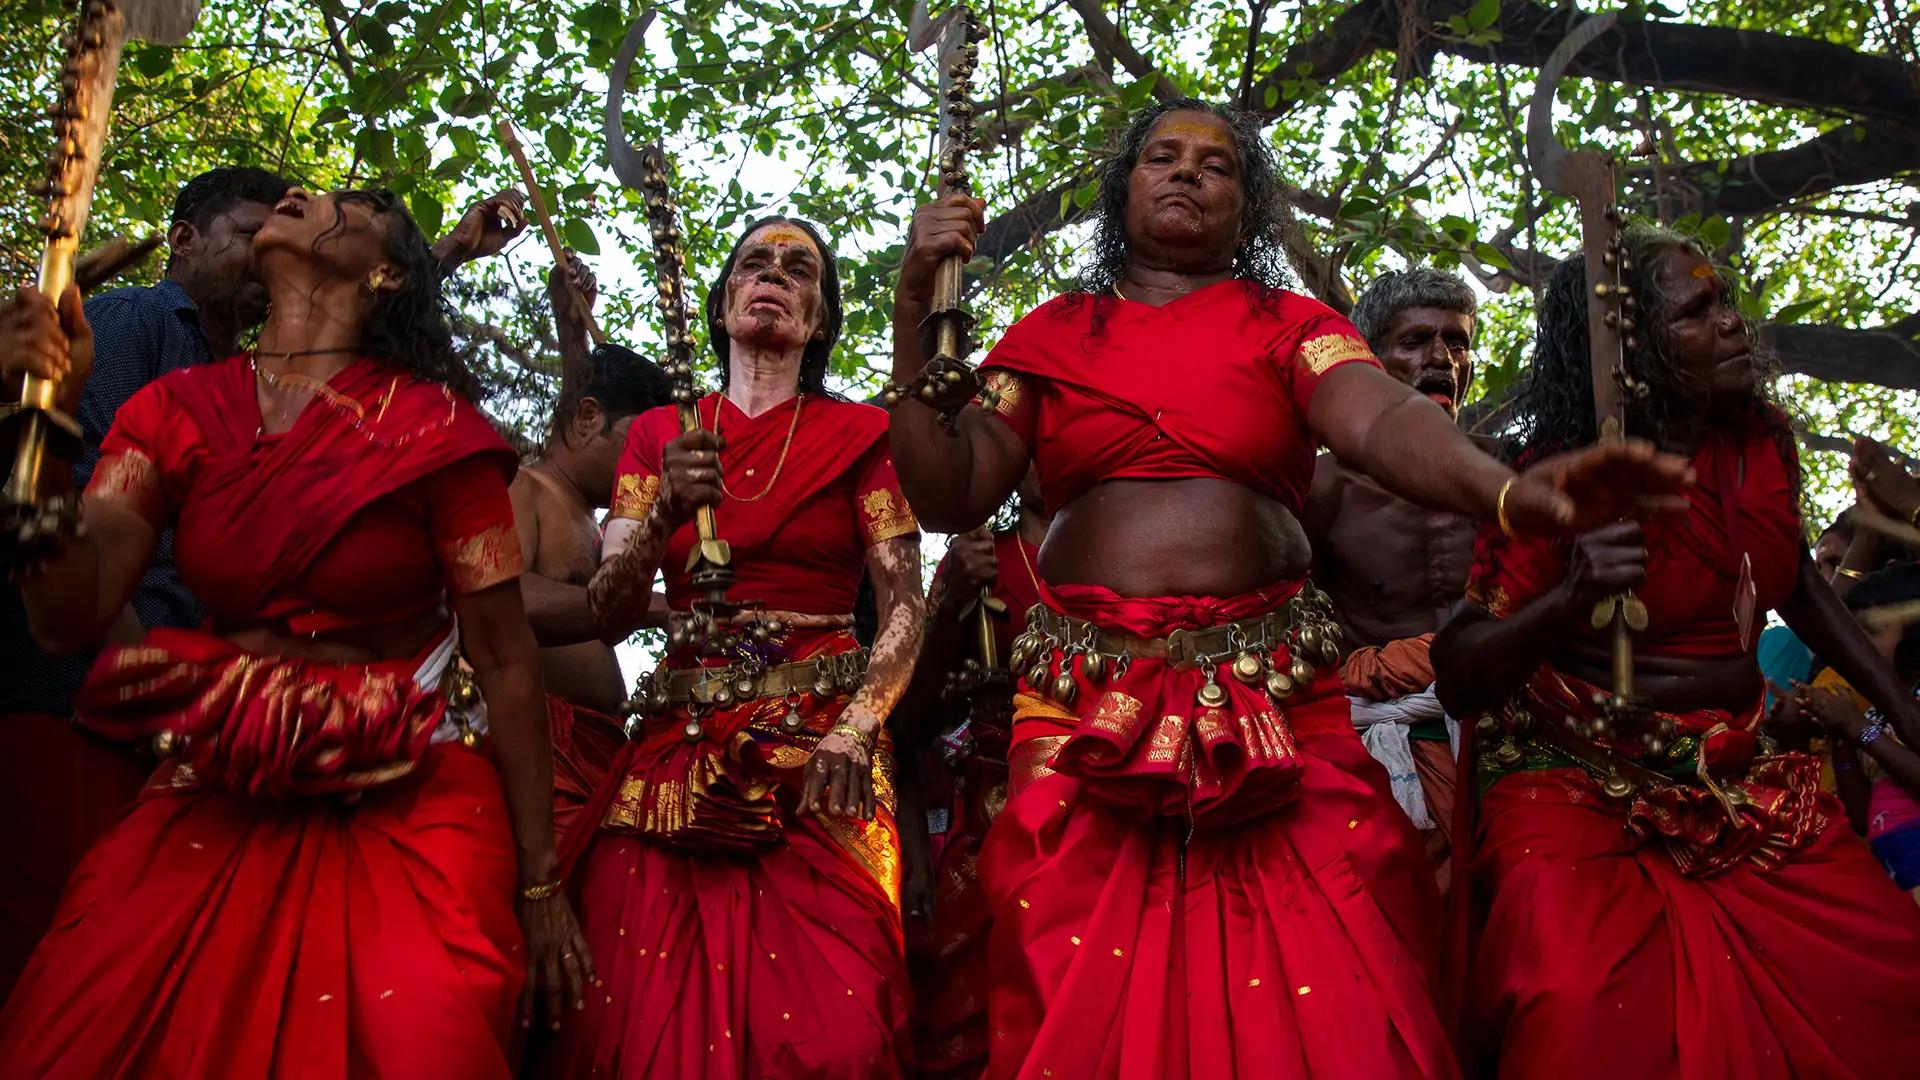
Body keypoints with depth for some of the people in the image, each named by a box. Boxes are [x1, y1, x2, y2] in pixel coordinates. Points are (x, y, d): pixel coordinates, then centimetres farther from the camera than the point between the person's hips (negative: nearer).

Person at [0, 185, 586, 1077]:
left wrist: (538, 881, -6)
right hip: (220, 802, 4)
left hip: (410, 803, -3)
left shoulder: (435, 427, -7)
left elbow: (504, 658, -6)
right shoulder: (174, 410, 4)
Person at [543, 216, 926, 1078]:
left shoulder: (858, 434, 7)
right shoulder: (659, 434, 12)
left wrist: (854, 731, -15)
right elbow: (609, 614, 4)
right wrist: (666, 511, -13)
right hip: (679, 748, 2)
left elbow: (906, 608, 1)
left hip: (818, 755, -2)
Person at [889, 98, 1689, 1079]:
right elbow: (949, 494, 7)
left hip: (1271, 704, 0)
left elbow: (1385, 422, -10)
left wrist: (1509, 491, -31)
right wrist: (916, 307, 1)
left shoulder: (1290, 325, 11)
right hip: (1086, 702, 1)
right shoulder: (1053, 333, 15)